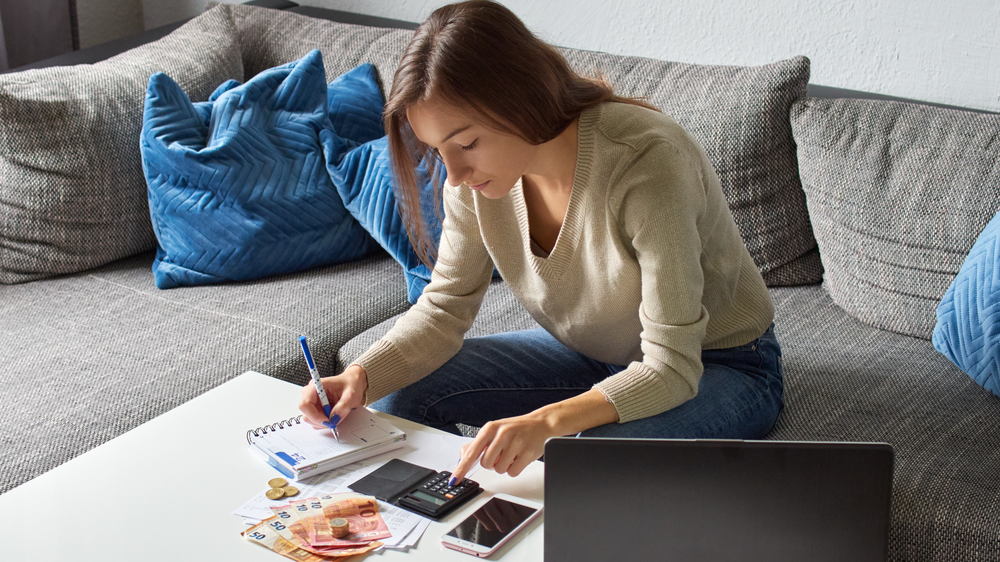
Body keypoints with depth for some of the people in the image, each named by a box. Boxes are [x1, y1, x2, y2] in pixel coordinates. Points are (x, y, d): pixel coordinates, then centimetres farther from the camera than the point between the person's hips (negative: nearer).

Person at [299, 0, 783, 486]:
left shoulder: (646, 162, -35)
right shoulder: (475, 175, -15)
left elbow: (671, 369, -34)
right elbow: (443, 309, -5)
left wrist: (548, 421, -50)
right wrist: (360, 378, -24)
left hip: (717, 367, -5)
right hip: (588, 354, 6)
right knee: (403, 393, -7)